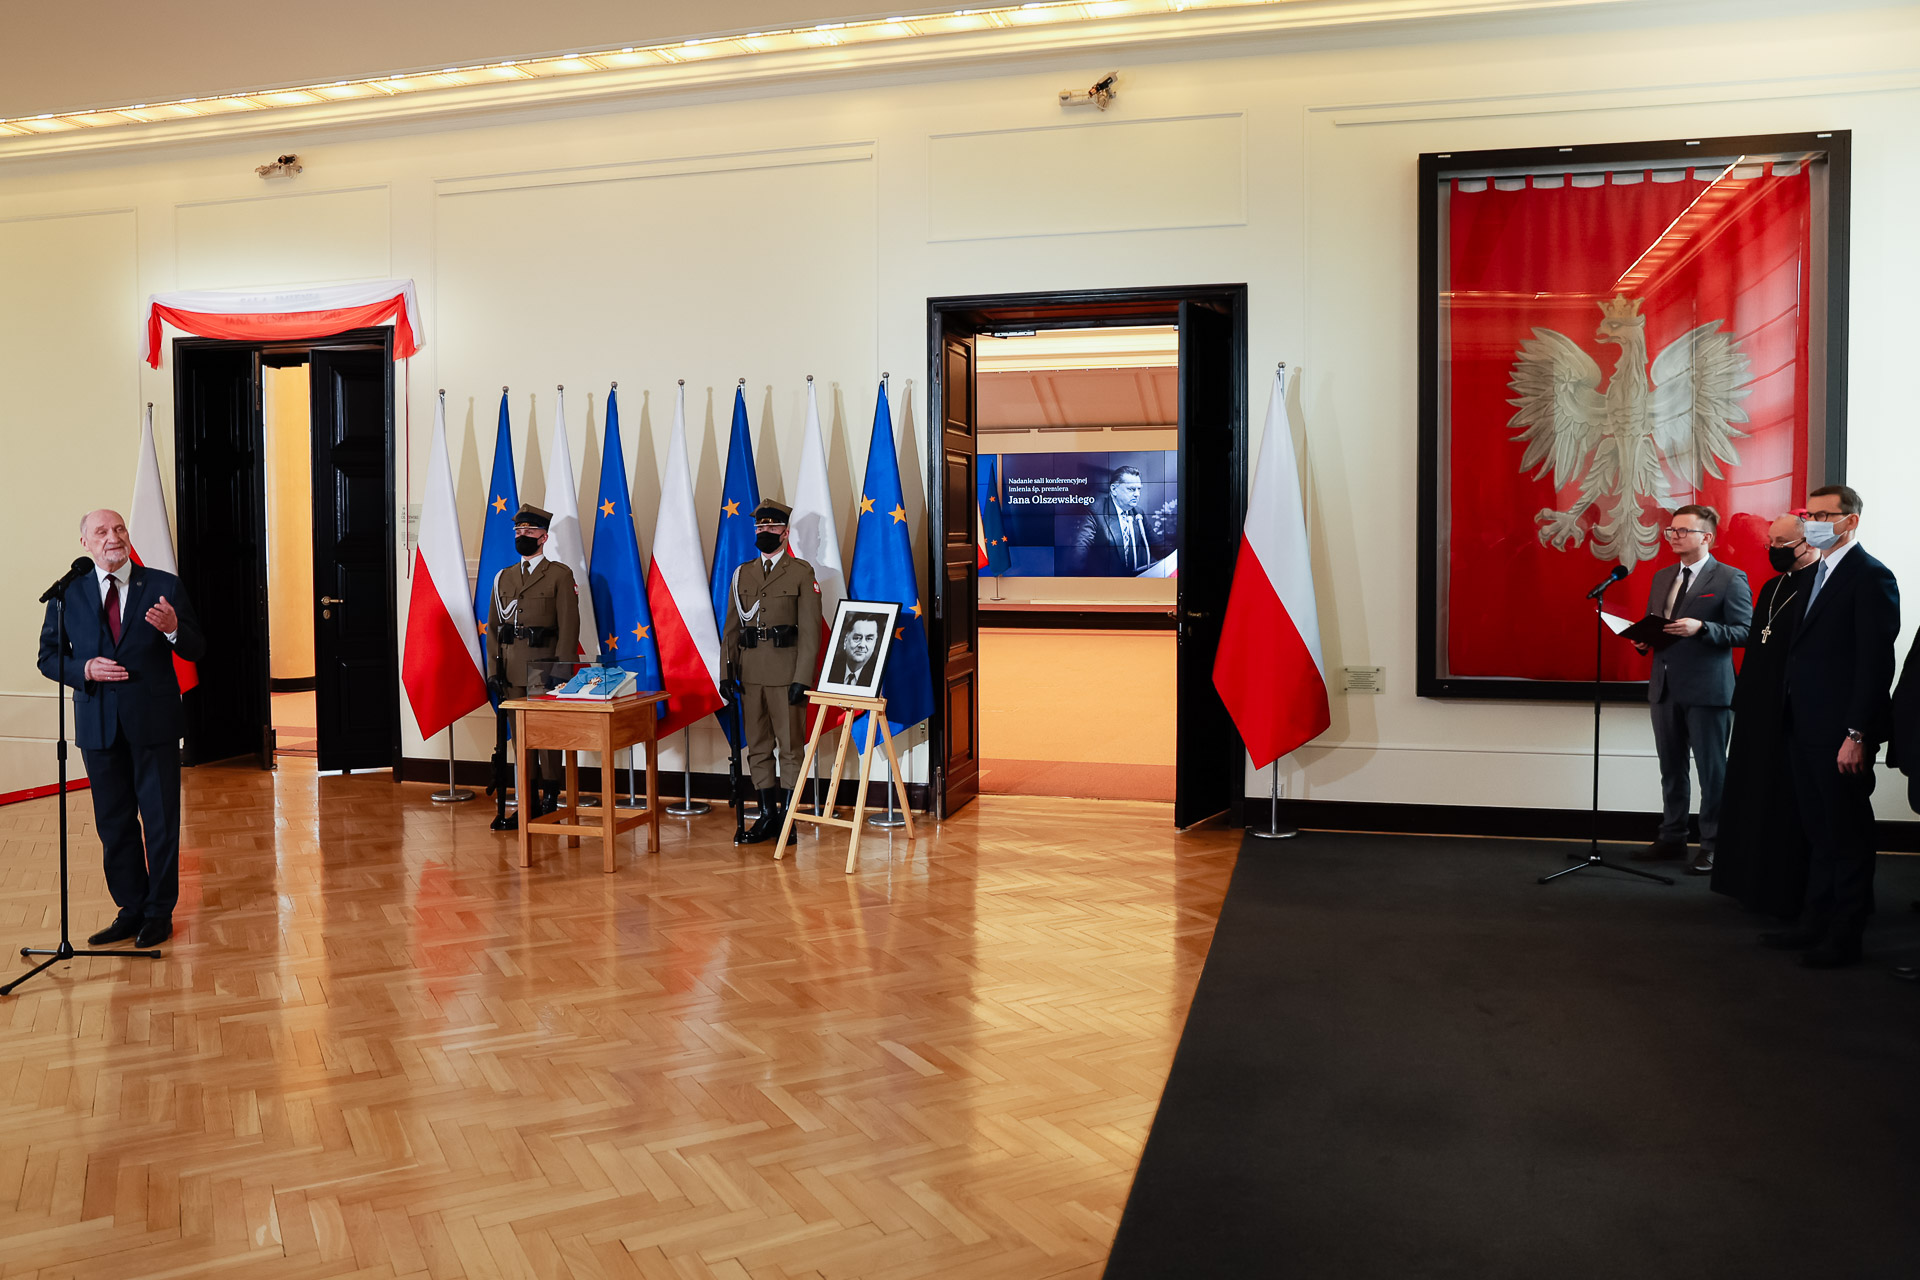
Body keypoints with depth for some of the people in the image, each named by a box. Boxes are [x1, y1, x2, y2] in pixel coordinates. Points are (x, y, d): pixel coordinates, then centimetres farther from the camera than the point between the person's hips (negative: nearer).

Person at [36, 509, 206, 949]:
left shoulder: (163, 586, 1)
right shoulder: (69, 593, 5)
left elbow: (196, 651, 1)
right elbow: (49, 657, 7)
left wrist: (174, 629, -21)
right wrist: (85, 669, -12)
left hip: (154, 720, -2)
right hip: (99, 725, 2)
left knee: (161, 820, 3)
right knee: (114, 823, 11)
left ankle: (159, 912, 16)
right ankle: (130, 909, 23)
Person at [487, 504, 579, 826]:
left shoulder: (560, 575, 1)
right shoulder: (503, 578, 16)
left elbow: (569, 626, -5)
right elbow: (492, 627, 14)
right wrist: (493, 670, 5)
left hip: (544, 667, -5)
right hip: (511, 671, 5)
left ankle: (550, 803, 4)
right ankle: (528, 803, 14)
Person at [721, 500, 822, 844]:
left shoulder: (801, 573, -1)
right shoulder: (742, 574, 13)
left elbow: (810, 629, -6)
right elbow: (731, 627, 13)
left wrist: (802, 677, -13)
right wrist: (727, 672, 4)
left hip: (786, 672, -4)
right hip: (750, 673, 5)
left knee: (790, 745, 1)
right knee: (757, 747, 8)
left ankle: (786, 816, 8)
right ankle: (767, 815, 17)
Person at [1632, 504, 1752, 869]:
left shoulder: (1730, 579, -5)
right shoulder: (1662, 578, 15)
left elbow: (1744, 631, -11)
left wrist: (1701, 628, -23)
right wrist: (1642, 640, 0)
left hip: (1707, 689, -6)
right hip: (1665, 688, 6)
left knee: (1711, 771, 1)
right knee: (1671, 769, 13)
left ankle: (1713, 845, 11)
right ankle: (1672, 837, 23)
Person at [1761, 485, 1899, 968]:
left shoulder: (1870, 576, -11)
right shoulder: (1817, 573, 15)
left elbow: (1875, 662, -17)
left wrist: (1856, 734, -20)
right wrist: (1793, 718, 10)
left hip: (1841, 733, -8)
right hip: (1806, 727, 8)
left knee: (1847, 834, 2)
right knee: (1820, 832, 15)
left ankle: (1845, 937, 11)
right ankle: (1816, 923, 24)